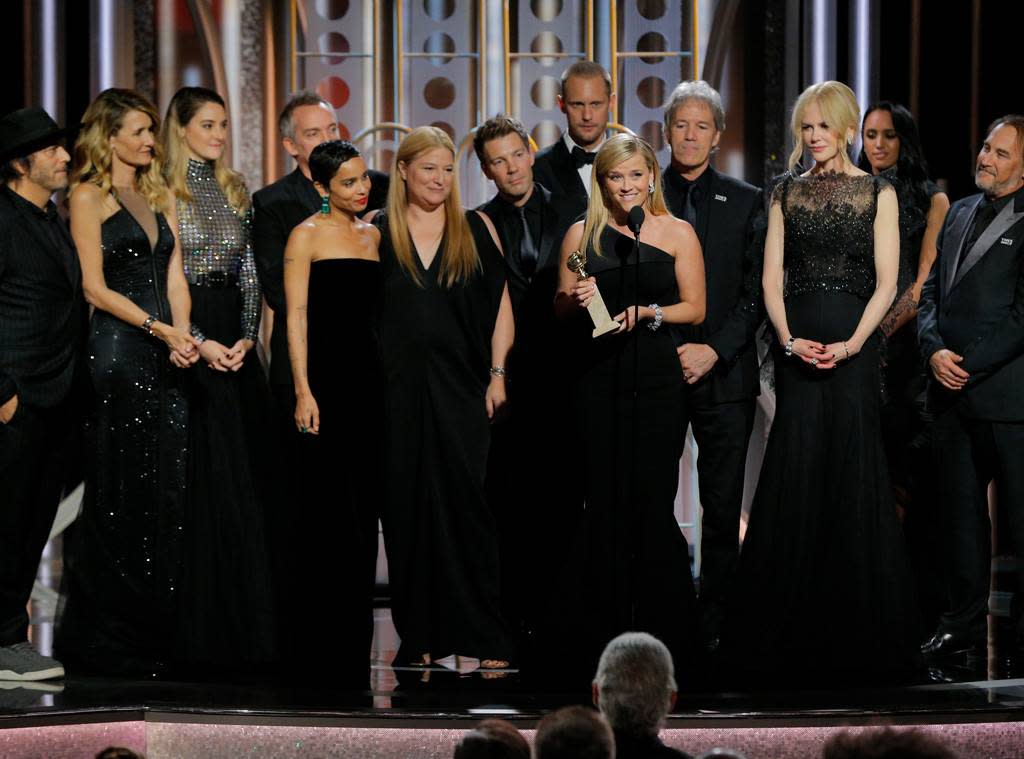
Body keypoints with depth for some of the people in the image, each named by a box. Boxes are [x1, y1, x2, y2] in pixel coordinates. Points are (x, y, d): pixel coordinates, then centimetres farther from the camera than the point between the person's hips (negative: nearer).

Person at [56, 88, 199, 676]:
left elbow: (175, 278, 12)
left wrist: (183, 335, -5)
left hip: (165, 361, 7)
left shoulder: (161, 196, 18)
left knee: (166, 492, 4)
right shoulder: (90, 197, -3)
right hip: (116, 356, -7)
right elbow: (95, 287, -9)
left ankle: (155, 637, 9)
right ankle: (107, 641, 0)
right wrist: (159, 329, -14)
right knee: (120, 494, -5)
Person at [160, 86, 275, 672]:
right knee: (202, 478, -6)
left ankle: (245, 628, 8)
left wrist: (248, 337, -3)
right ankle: (199, 630, -1)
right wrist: (198, 342, -15)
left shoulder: (235, 190, 14)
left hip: (236, 343, 6)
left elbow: (249, 273, 12)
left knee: (246, 479, 4)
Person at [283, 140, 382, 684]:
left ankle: (351, 648, 12)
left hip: (369, 374, 6)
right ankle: (310, 644, -3)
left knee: (362, 511, 6)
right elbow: (296, 315, -7)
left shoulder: (373, 236, 16)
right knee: (326, 511, -7)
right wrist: (303, 390, -15)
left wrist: (385, 382, 13)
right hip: (325, 372, -6)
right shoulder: (308, 235, -2)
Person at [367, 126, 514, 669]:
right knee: (407, 507, 1)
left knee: (464, 501, -6)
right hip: (398, 387, 0)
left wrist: (497, 374, 0)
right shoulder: (378, 231, 6)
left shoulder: (476, 229, 8)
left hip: (460, 386, 0)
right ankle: (420, 635, 7)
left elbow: (500, 305, 9)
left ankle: (487, 638, -5)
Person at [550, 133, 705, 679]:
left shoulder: (676, 233, 6)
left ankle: (662, 629, 2)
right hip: (595, 377, 2)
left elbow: (694, 308, 4)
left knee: (651, 500, -5)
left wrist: (645, 313, -11)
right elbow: (560, 307, 14)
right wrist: (578, 300, -8)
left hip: (655, 374, -1)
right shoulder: (582, 234, 10)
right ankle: (603, 631, 5)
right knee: (604, 501, 0)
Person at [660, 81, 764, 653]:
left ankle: (715, 622, 5)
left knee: (724, 510, -1)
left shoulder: (746, 202, 8)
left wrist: (715, 350, -8)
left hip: (725, 374, 0)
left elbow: (756, 290, 3)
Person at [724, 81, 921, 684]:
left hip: (854, 345, -2)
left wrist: (852, 343, -13)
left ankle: (858, 633, 5)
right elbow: (772, 278, 7)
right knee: (795, 475, -2)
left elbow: (886, 283, -1)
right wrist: (789, 338, -9)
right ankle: (794, 635, 4)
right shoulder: (788, 193, 12)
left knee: (853, 475, -3)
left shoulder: (877, 193, 5)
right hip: (798, 347, 2)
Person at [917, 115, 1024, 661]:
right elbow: (931, 292, 15)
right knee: (959, 513, 11)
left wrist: (969, 364, -14)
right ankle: (964, 626, 18)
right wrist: (934, 350, -2)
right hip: (952, 391, 7)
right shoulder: (959, 214, 16)